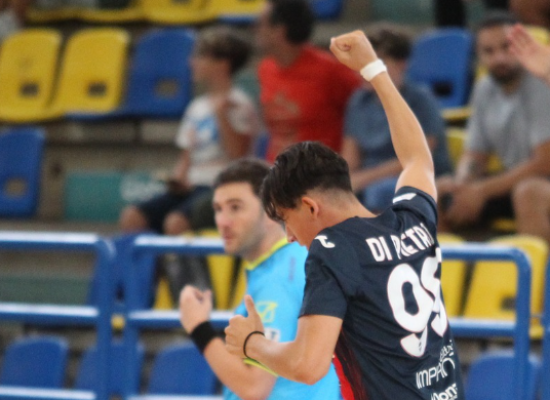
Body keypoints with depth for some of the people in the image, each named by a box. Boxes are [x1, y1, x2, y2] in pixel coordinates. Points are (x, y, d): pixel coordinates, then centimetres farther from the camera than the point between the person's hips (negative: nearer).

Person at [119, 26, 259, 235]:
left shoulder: (238, 104, -2)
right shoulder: (197, 106, 20)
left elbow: (237, 154, -12)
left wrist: (220, 114, -16)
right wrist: (178, 179, 2)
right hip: (191, 185, 7)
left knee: (176, 222, -36)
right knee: (131, 217, -15)